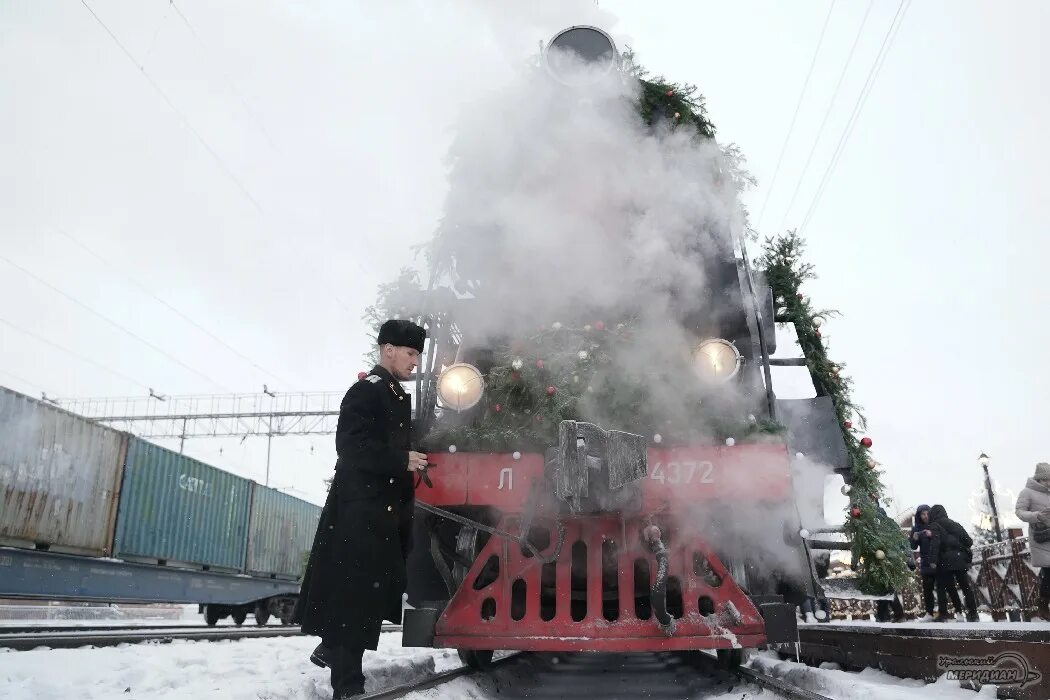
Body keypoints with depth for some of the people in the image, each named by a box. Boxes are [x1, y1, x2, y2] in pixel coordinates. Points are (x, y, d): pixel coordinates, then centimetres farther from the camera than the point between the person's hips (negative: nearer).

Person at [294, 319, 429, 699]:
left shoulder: (398, 396, 16)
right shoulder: (366, 390, -12)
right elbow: (350, 446, -22)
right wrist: (403, 461, -20)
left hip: (385, 508, 10)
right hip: (361, 507, -9)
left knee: (372, 589, 17)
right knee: (355, 591, -3)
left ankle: (331, 649, 35)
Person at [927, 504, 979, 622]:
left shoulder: (935, 526, -2)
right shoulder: (955, 524, 15)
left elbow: (935, 543, -15)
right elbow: (969, 541, 12)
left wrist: (933, 560, -18)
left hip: (946, 561, -5)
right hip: (960, 559, 5)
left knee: (942, 587, 2)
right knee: (965, 586, 9)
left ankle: (943, 614, -1)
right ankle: (973, 614, 9)